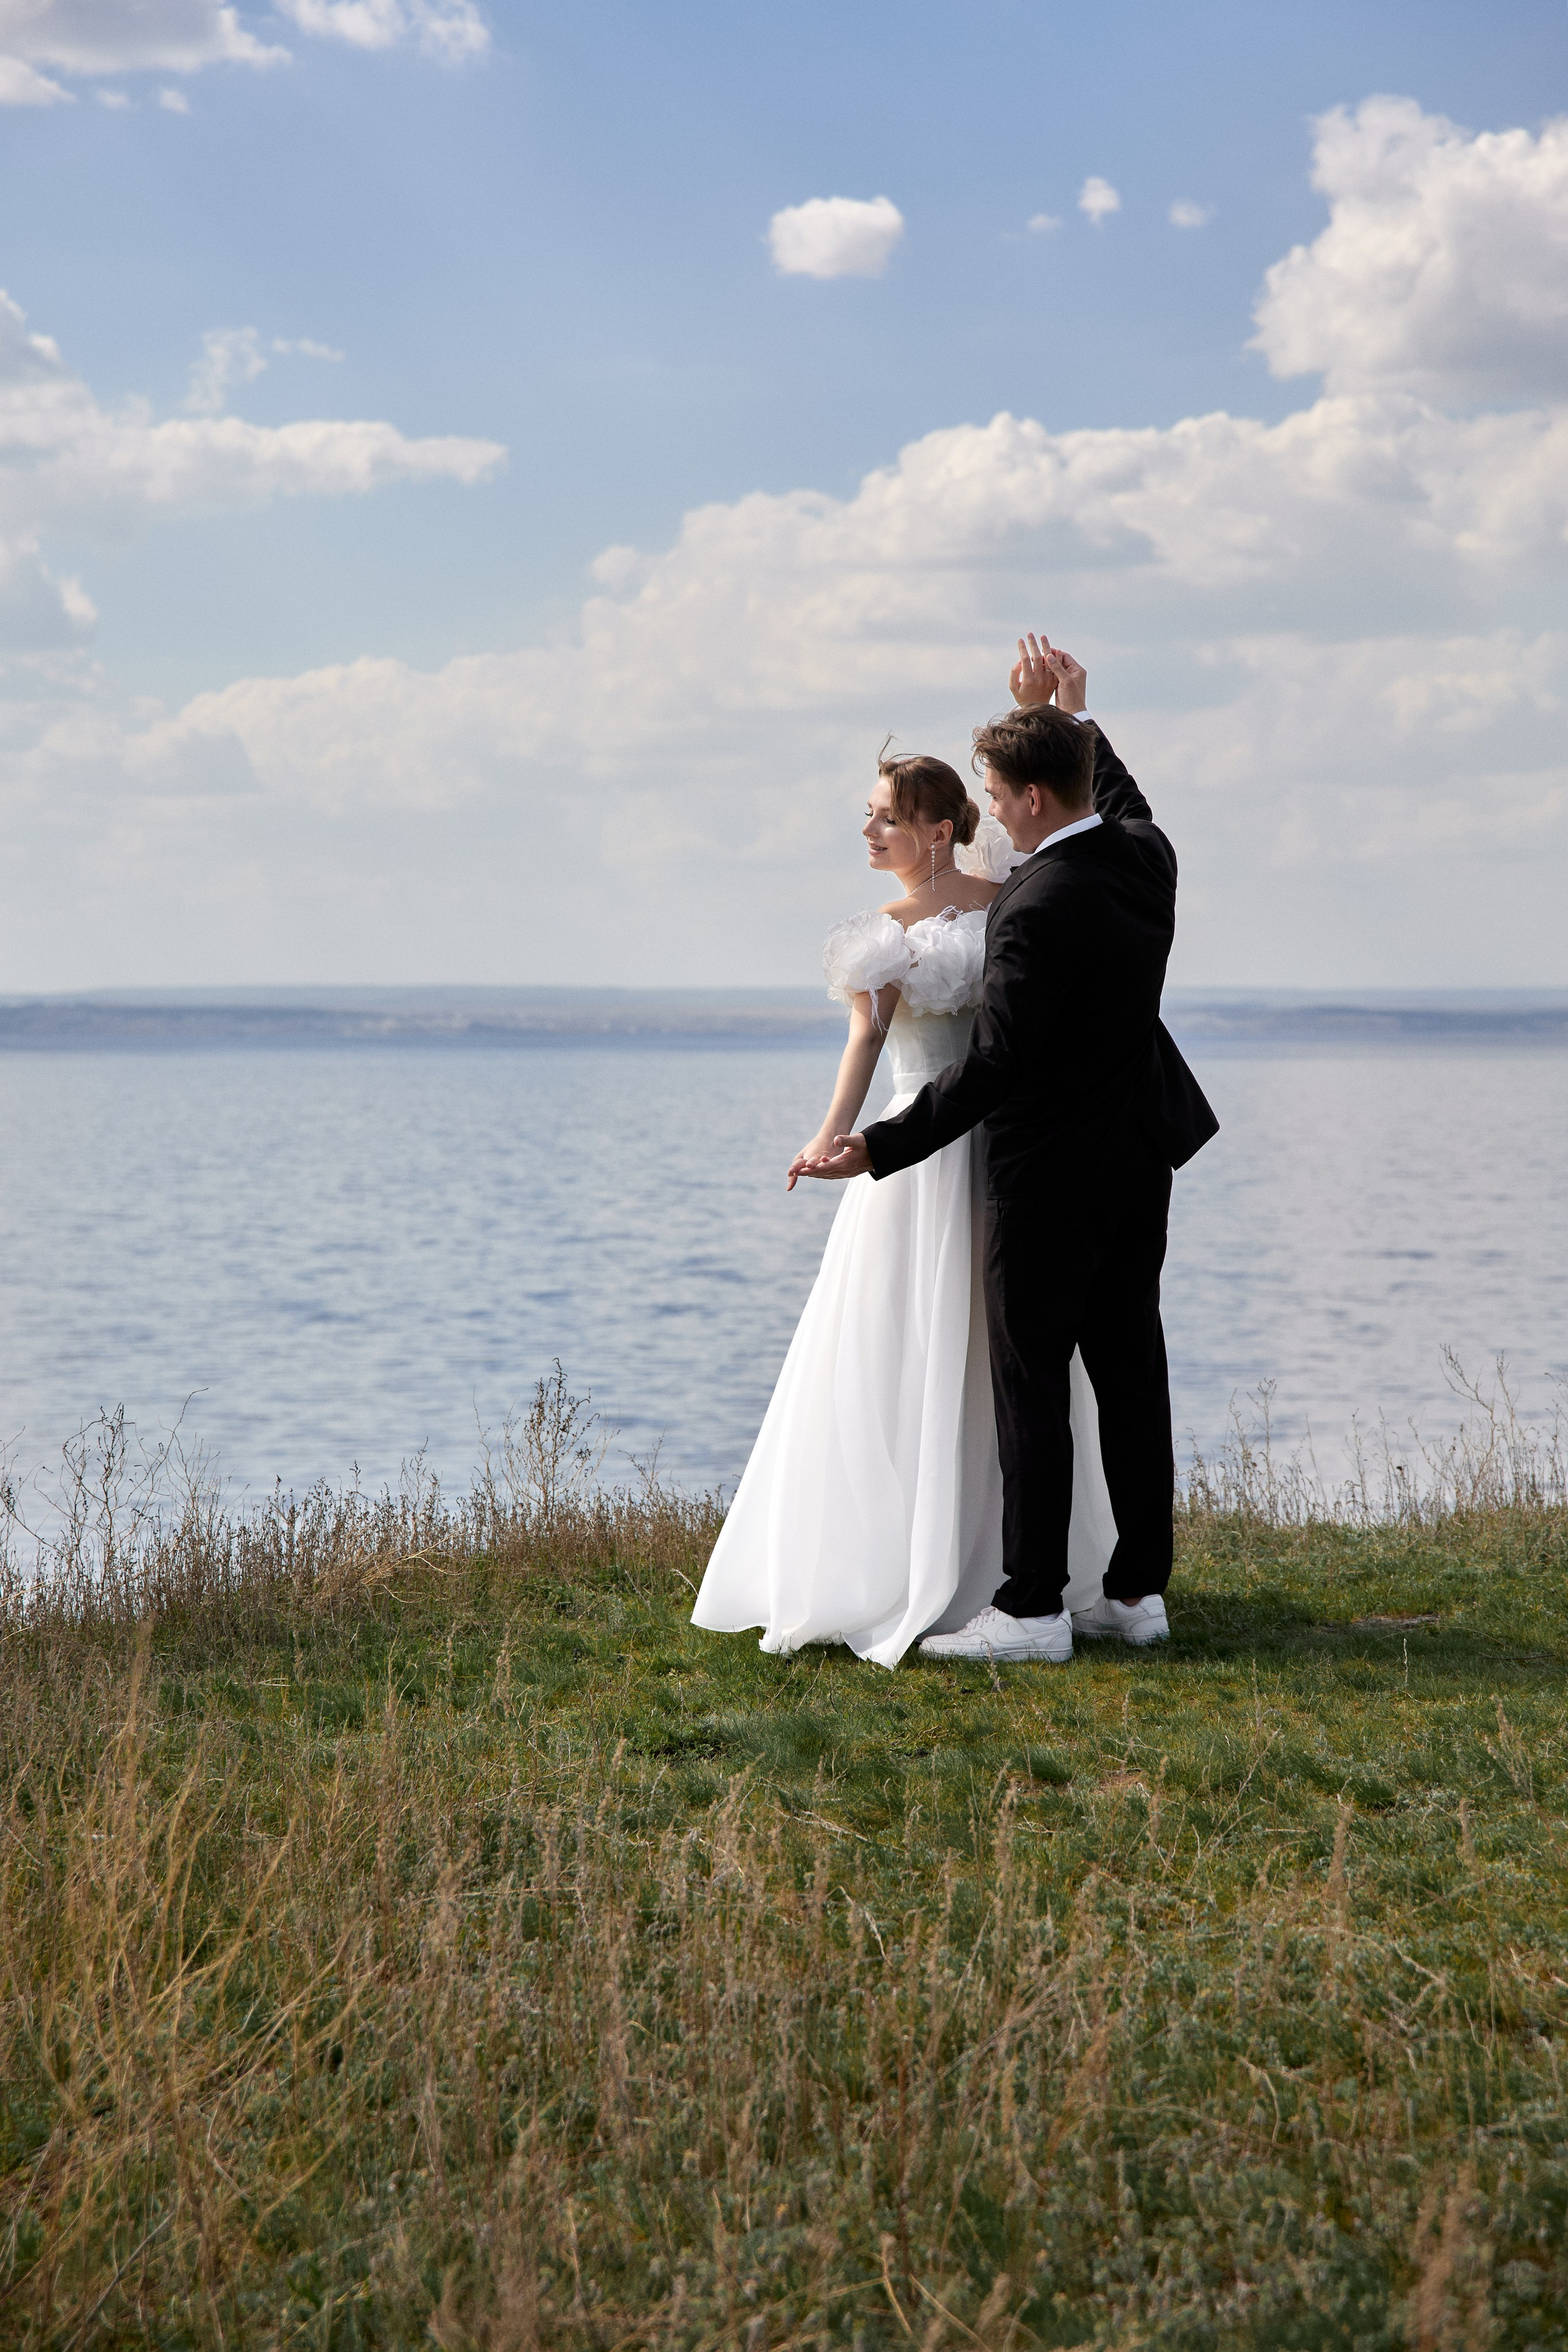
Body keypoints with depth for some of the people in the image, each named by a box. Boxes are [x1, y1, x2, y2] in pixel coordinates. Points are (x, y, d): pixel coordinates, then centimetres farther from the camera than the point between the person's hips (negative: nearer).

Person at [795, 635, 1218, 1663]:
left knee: (1033, 1382, -2)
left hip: (1053, 1173, -8)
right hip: (1143, 1155, 8)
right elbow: (1123, 801, 28)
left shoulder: (1034, 911, -23)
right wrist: (1074, 714, 33)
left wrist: (877, 1147, -19)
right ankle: (1138, 1589, 17)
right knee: (1131, 1368, 11)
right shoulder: (1146, 856, 1)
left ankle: (1032, 1608, 1)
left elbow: (994, 1064, -25)